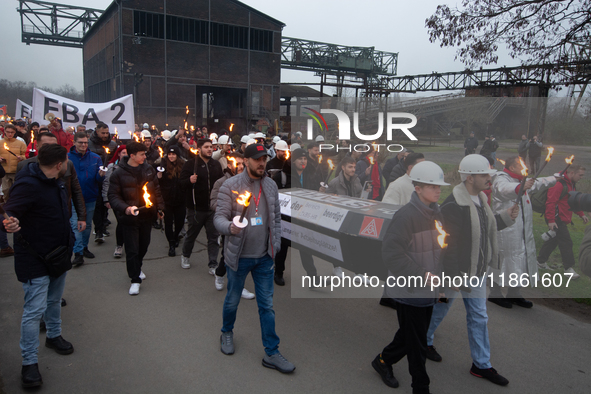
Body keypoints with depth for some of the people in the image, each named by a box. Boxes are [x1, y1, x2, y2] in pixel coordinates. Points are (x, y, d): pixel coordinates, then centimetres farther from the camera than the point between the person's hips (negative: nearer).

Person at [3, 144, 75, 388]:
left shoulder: (55, 181, 4)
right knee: (34, 310, -3)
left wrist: (68, 244, 17)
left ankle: (54, 336, 44)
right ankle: (29, 362, 9)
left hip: (58, 254, 8)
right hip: (36, 259, -8)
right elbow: (9, 212, -31)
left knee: (54, 300, 23)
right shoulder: (28, 185, -23)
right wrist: (9, 223, -52)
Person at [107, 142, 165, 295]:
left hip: (147, 215, 5)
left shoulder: (148, 169, 3)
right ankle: (135, 279, 14)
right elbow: (113, 196, -11)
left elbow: (156, 190, 12)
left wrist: (159, 208, 10)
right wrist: (125, 208, -27)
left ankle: (137, 268, 45)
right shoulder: (118, 173, -11)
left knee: (144, 245, 19)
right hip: (130, 218, -5)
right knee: (132, 250, 0)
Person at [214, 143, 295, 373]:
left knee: (267, 306, 8)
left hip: (264, 257, 3)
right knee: (232, 300, 16)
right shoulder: (230, 186, -9)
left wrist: (275, 244, 6)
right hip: (239, 256, -3)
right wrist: (230, 227, -35)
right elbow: (219, 218, -13)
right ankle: (227, 333, 45)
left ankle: (271, 353, 19)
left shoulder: (271, 186, 4)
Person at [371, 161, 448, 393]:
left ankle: (383, 361, 45)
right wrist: (420, 274, -24)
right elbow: (391, 253, -24)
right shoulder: (405, 216, -21)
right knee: (417, 344, 6)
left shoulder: (435, 213, 6)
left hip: (428, 289, 8)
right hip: (409, 290, -8)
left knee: (410, 337, 22)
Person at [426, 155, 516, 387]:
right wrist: (453, 277, -23)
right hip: (453, 272, -8)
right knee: (439, 309, 14)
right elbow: (446, 243, -26)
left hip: (476, 272, 9)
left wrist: (506, 217, 2)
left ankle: (481, 365, 29)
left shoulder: (480, 198, 3)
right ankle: (424, 341, 41)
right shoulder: (453, 205, -26)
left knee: (479, 318, 15)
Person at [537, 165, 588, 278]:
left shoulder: (571, 184, 14)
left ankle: (541, 261, 28)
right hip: (556, 219, -10)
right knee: (566, 242, -7)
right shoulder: (559, 184, -20)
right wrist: (551, 220, -26)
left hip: (563, 219, 10)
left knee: (553, 240, 16)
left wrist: (581, 214, 22)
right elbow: (551, 202, -24)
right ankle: (568, 267, 2)